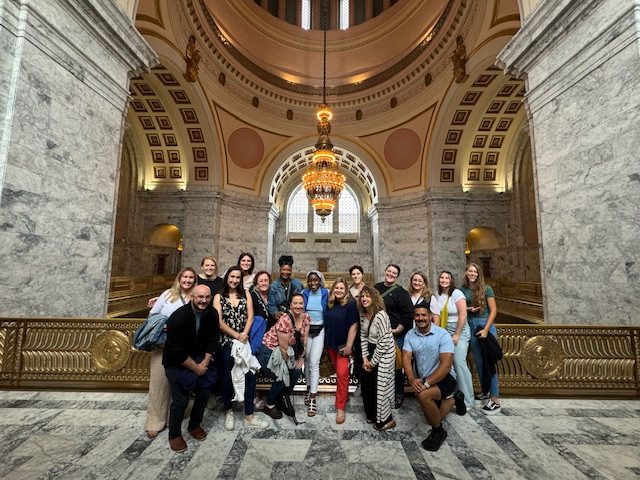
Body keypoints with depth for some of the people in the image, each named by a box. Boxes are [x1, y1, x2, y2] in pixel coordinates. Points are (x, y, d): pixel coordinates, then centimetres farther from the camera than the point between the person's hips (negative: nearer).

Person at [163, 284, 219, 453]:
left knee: (204, 393, 6)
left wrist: (205, 363, -13)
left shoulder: (212, 314, -13)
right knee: (181, 399, -6)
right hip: (177, 362, -4)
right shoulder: (179, 317, -28)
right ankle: (174, 434, 22)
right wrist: (196, 368, -18)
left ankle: (194, 425, 33)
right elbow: (177, 351, -24)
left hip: (200, 359, 5)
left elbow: (213, 340, -4)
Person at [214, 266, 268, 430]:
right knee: (226, 377, 11)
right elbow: (219, 322, -6)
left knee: (250, 376, 0)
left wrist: (244, 334, -12)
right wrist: (237, 335, -12)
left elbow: (250, 317, 1)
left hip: (243, 341, 2)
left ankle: (249, 417, 14)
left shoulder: (246, 294, 6)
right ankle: (228, 412, 34)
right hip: (226, 342, -1)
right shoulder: (219, 297, 1)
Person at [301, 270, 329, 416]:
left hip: (320, 330, -2)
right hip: (306, 329, 3)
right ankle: (309, 387, 36)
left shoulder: (326, 293, -6)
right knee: (307, 361, 14)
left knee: (314, 363, -6)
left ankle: (312, 399, 4)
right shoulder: (304, 293, 0)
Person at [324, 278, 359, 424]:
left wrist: (348, 346, -17)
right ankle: (344, 395, 42)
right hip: (331, 343, 6)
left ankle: (340, 408, 9)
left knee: (342, 374, -4)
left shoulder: (350, 304, -15)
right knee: (338, 372, 20)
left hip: (343, 345, -5)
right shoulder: (330, 304, 0)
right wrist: (327, 341, 11)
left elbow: (353, 326, -17)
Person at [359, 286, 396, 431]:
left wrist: (373, 362, -14)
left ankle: (386, 420, 26)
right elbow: (363, 335, 5)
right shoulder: (363, 314, -2)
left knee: (379, 386, 2)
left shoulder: (381, 315, -26)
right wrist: (365, 357, -1)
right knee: (366, 384, 15)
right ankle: (371, 415, 38)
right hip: (370, 351, 7)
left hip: (384, 354, -7)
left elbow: (384, 342, -24)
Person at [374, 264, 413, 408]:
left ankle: (399, 395, 28)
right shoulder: (376, 287, 6)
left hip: (395, 336, -4)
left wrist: (398, 330, -14)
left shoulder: (401, 292, -8)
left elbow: (409, 314, -11)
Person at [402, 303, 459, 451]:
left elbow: (446, 364, -25)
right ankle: (453, 398, 37)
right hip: (424, 381, 6)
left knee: (423, 395, -32)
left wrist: (426, 383, -30)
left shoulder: (443, 335, -19)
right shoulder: (410, 335, -5)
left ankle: (438, 431, -3)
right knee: (432, 419, 14)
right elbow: (406, 358, -9)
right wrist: (412, 379, -27)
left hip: (445, 378, -5)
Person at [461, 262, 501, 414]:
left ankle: (495, 400, 3)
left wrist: (486, 329, -14)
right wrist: (467, 309, -10)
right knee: (479, 361, 12)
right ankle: (485, 391, 27)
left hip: (486, 325, -3)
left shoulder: (486, 289, -4)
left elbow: (493, 310, -6)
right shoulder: (462, 290, 4)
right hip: (471, 326, 3)